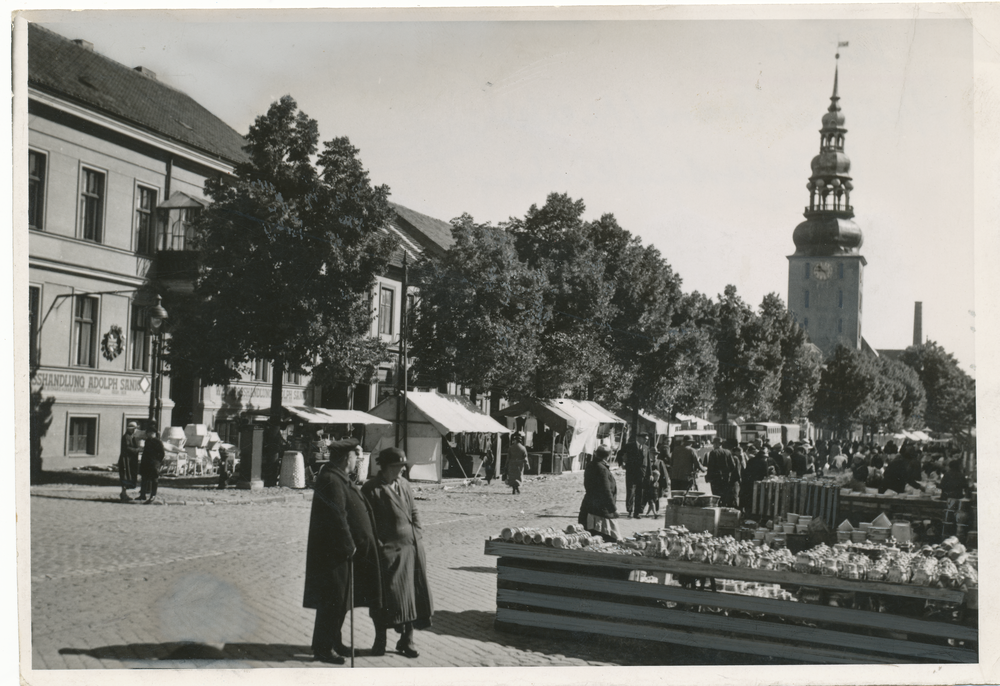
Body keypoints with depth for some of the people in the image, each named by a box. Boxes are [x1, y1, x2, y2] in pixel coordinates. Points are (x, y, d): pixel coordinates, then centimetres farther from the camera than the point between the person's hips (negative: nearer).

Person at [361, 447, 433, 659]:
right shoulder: (371, 489, -8)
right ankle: (380, 640, 16)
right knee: (386, 596, 1)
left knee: (412, 595, 8)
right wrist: (378, 545, -13)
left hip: (411, 548, 6)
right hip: (387, 550, -6)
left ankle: (406, 640, 20)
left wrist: (418, 536, 7)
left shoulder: (404, 485, 11)